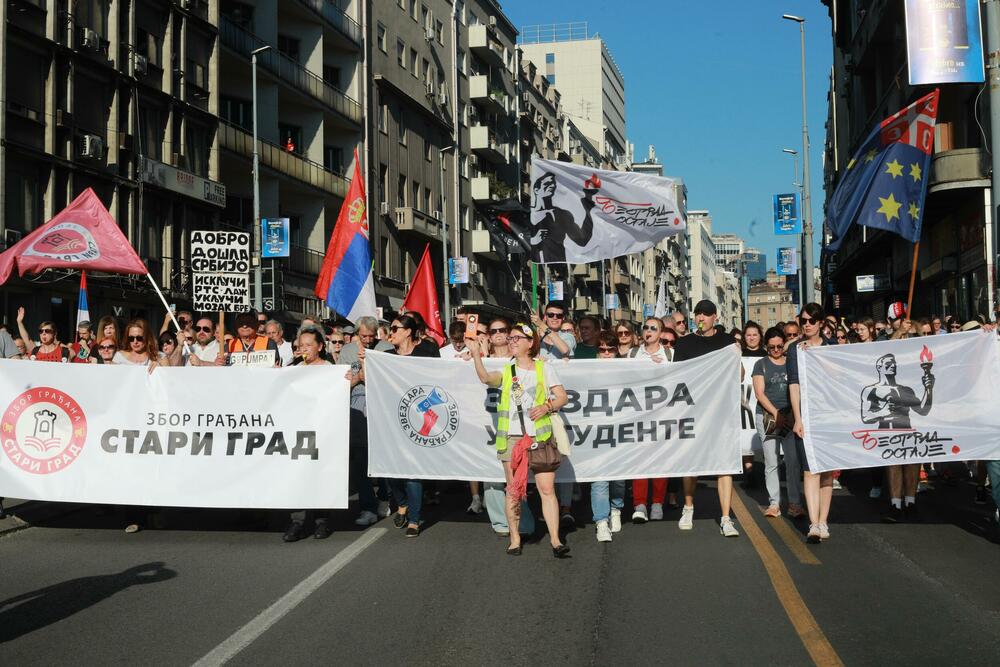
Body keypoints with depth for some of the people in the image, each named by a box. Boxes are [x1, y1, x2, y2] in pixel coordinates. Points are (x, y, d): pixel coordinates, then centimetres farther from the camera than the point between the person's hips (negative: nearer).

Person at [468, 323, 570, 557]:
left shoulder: (544, 367, 10)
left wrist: (546, 407, -12)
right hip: (511, 437, 2)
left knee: (547, 488, -7)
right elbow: (486, 378, -10)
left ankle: (555, 540, -6)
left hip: (540, 436, -1)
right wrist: (476, 355, -22)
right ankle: (514, 538, 14)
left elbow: (562, 397, 5)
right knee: (513, 490, 5)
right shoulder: (505, 371, 12)